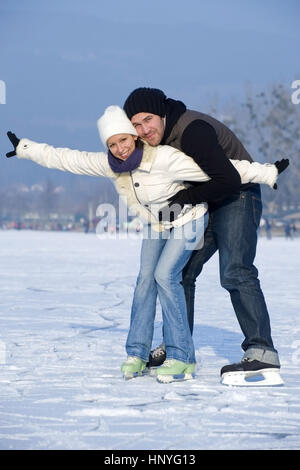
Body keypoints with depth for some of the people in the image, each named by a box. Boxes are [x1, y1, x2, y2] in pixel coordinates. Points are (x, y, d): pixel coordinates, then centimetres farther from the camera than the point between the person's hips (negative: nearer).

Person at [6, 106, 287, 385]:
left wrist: (268, 173, -34)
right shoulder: (110, 165, -16)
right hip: (156, 224, 6)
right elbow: (65, 159, -5)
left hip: (188, 220, -6)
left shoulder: (163, 158, -35)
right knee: (145, 278, -6)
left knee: (165, 275, -20)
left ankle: (182, 358, -18)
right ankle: (137, 354, 2)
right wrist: (24, 149, 1)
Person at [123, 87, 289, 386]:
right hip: (204, 206, 9)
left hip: (238, 197, -9)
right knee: (179, 271, 11)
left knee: (235, 273, -24)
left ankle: (262, 353, -29)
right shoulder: (156, 139, 0)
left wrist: (183, 199, -25)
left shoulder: (193, 130, -29)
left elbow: (230, 180, -33)